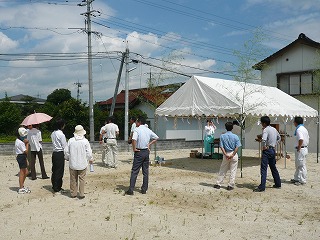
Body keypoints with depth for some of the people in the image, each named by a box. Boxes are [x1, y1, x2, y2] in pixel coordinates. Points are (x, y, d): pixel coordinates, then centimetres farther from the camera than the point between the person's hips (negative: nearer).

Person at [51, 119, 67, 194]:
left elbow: (53, 143, 13)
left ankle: (54, 186, 26)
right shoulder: (61, 134, -16)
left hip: (54, 153, 8)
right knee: (59, 171, 1)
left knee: (54, 170, 15)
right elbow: (65, 146, -12)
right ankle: (57, 188, 8)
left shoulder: (53, 133, 8)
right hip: (60, 154, -8)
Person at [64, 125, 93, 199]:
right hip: (82, 164, -1)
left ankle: (73, 193, 22)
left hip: (72, 164, 2)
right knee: (82, 179, 7)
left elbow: (66, 151, 2)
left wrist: (67, 158, 22)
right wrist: (90, 159, 14)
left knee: (73, 179, 13)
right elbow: (89, 152, -4)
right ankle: (81, 194, 10)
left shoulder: (70, 140, -5)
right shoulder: (85, 141, -9)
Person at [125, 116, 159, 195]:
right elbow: (156, 137, 16)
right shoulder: (148, 130, 7)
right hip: (146, 152, 6)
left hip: (139, 152, -5)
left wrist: (134, 148, -15)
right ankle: (144, 189, 16)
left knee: (134, 171, -1)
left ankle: (131, 190, -1)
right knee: (145, 171, 11)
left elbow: (134, 139, -28)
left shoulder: (137, 130, -11)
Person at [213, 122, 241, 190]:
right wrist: (232, 155, -11)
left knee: (222, 170, 12)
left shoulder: (222, 136, -2)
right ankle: (230, 185, 8)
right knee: (233, 171, 7)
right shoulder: (235, 136, -5)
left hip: (226, 154, 1)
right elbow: (237, 147, -10)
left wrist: (226, 155, -9)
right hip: (234, 154, -1)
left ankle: (218, 184, 17)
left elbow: (221, 147, -8)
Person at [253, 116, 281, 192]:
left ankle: (262, 187, -12)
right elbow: (279, 138, 28)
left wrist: (264, 147, -16)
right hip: (273, 150, 9)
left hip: (267, 150, -9)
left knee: (263, 169, -9)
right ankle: (278, 184, 29)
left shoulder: (265, 130, -15)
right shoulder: (274, 129, 12)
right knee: (273, 168, 20)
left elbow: (264, 139, -32)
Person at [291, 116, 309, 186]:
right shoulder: (304, 129, 14)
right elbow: (307, 139, 17)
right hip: (305, 148, 10)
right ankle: (296, 178, 28)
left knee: (301, 165, -2)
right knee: (298, 165, 18)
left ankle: (302, 181, 6)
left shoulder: (299, 129, -17)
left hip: (300, 149, -10)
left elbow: (301, 139, -29)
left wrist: (298, 148, -20)